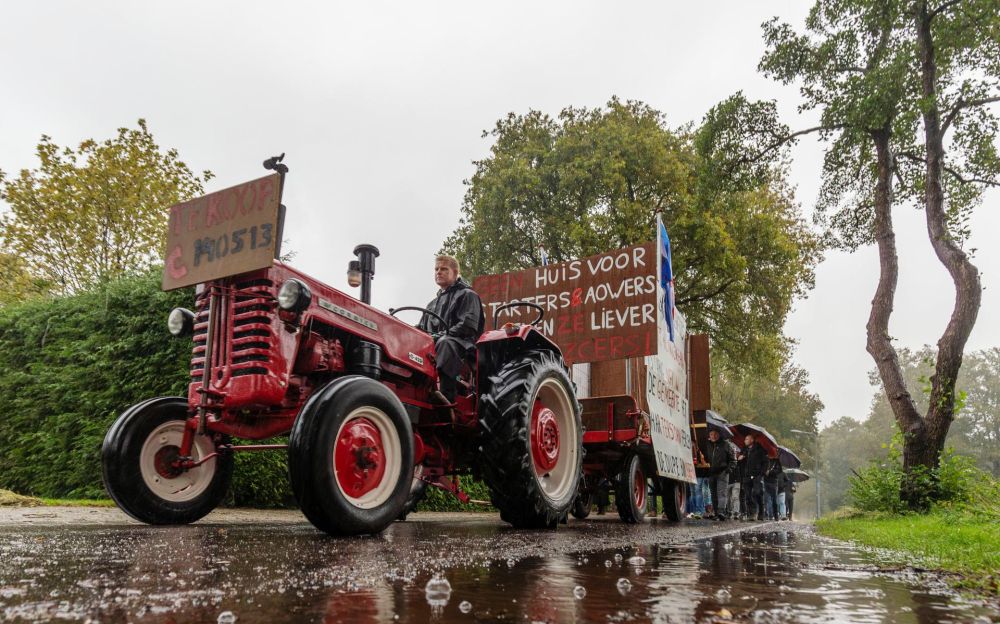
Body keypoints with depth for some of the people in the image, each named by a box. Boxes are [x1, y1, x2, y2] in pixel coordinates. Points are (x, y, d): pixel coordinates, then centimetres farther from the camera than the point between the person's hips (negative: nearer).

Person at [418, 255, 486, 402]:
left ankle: (447, 395, -54)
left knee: (445, 343, -41)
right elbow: (422, 328, 26)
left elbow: (468, 325, -6)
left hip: (460, 344, -6)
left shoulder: (467, 295, 10)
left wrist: (441, 335, -14)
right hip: (431, 345, 6)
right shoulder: (432, 303, 33)